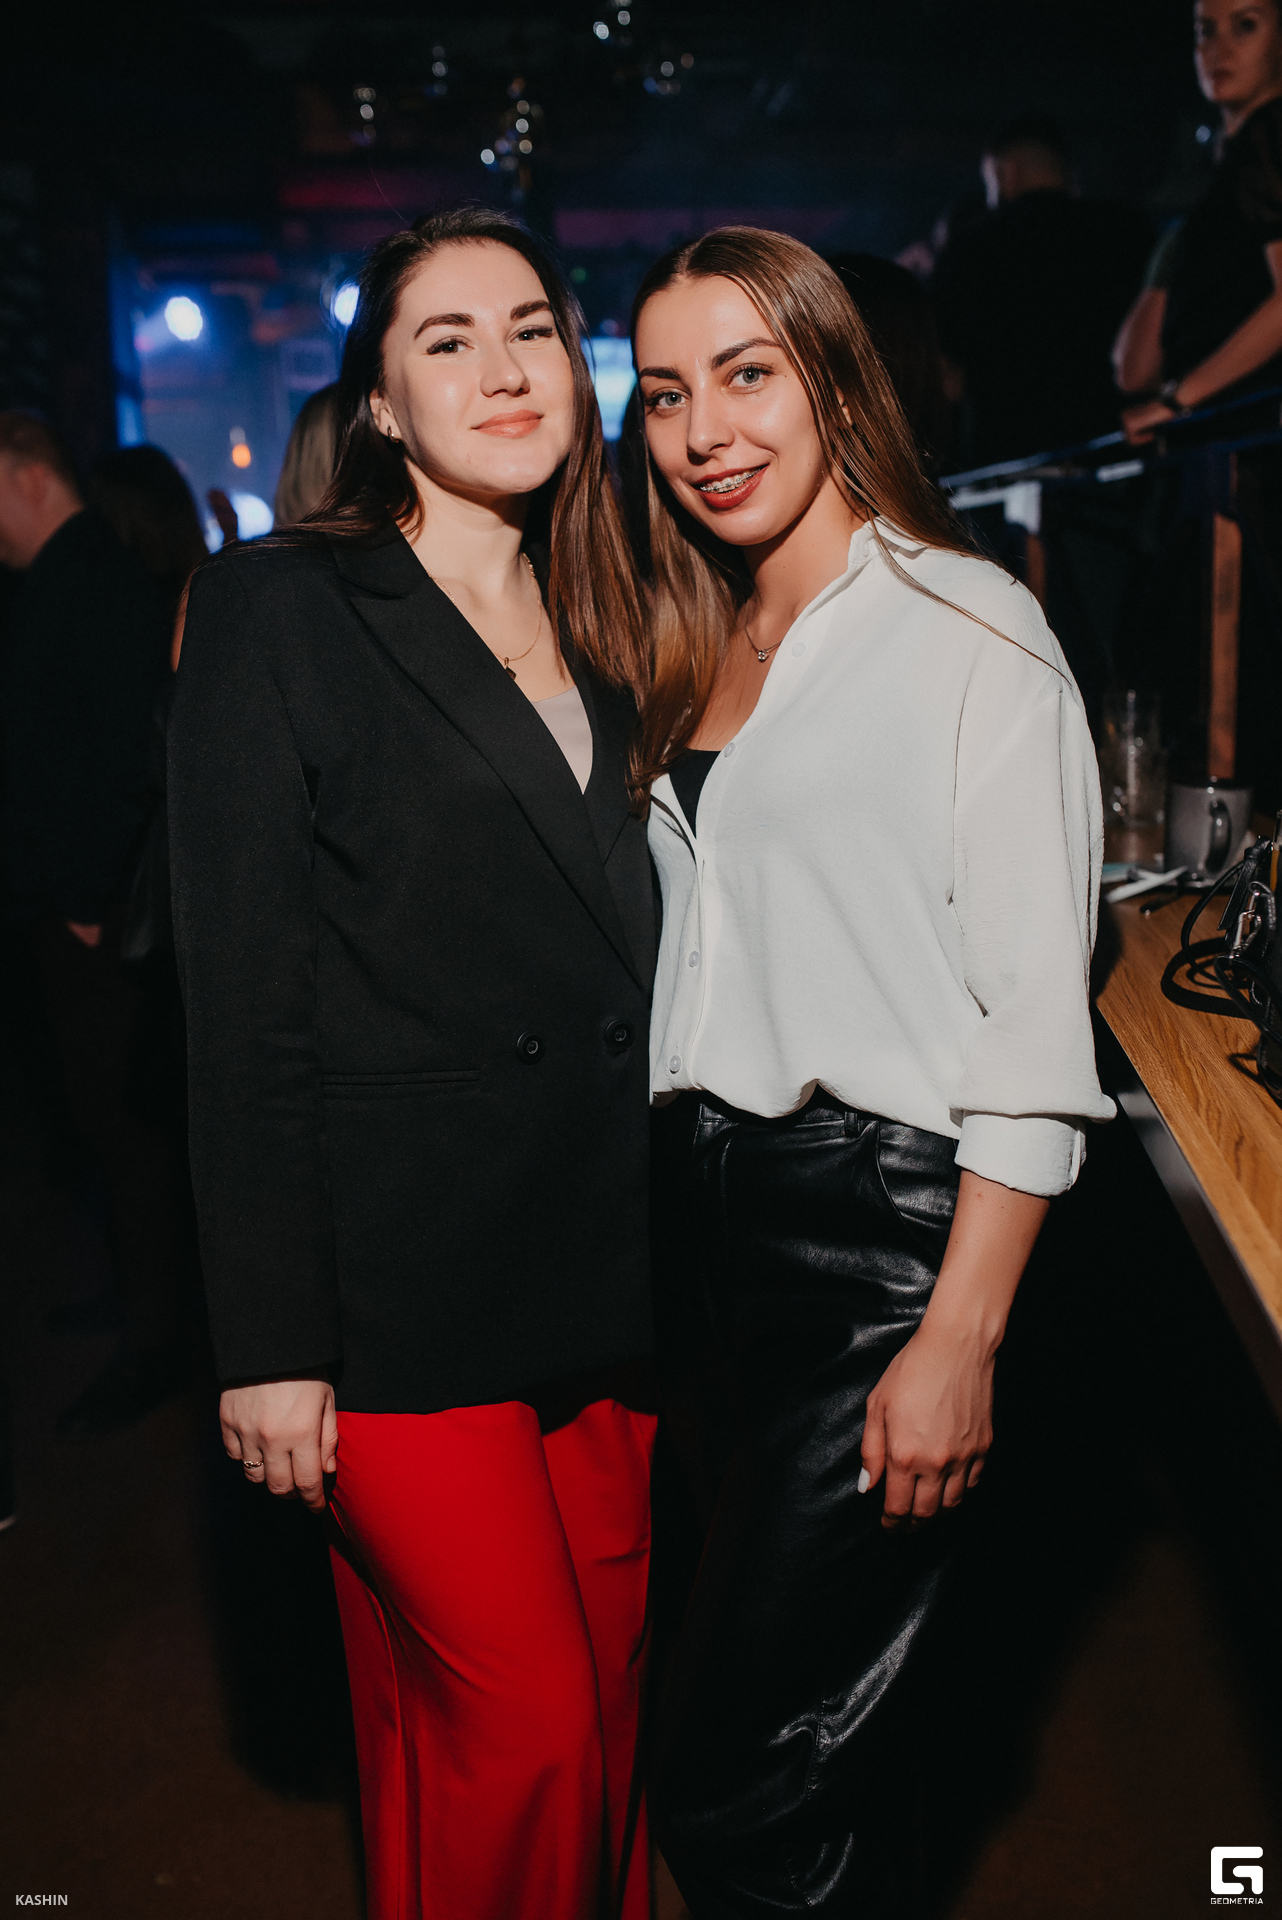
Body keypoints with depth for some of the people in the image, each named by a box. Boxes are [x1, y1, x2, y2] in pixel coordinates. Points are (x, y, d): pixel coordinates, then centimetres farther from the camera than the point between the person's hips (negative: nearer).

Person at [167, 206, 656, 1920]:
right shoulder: (281, 612, -6)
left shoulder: (596, 632, 13)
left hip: (608, 1269, 6)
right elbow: (243, 1001, -10)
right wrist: (269, 1337, -12)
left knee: (610, 1684, 16)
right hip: (404, 1286, -6)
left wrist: (661, 1249, 13)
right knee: (517, 1729, 2)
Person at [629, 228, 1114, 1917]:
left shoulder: (970, 630, -7)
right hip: (702, 1210, 7)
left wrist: (959, 1341, -16)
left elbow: (1035, 1024, -12)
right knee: (835, 1710, 19)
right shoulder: (701, 651, 14)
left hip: (880, 1226, -7)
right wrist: (659, 1214, 9)